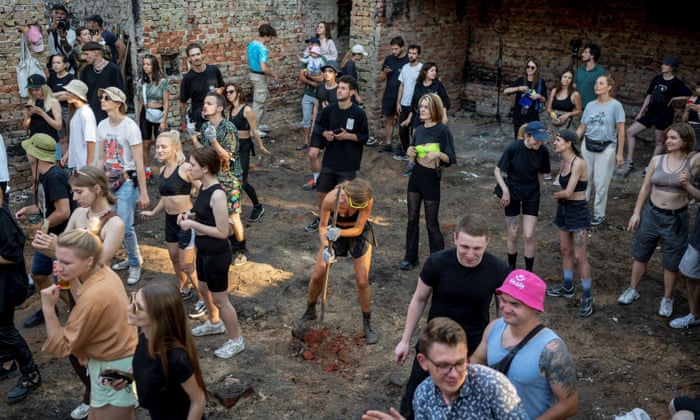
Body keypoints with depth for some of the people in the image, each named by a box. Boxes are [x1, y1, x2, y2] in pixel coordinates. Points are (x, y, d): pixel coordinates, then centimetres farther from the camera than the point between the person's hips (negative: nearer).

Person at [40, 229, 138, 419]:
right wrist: (72, 281, -3)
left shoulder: (95, 295, -31)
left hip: (114, 370, -9)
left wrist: (48, 308, -24)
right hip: (118, 360, 9)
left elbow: (60, 347, -21)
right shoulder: (104, 273, -5)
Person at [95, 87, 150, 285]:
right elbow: (101, 159, 13)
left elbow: (139, 163, -14)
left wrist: (143, 193, -14)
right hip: (109, 181, 6)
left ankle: (135, 265, 12)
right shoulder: (102, 126, 6)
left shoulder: (130, 127, -14)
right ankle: (133, 257, 28)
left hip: (127, 181, -6)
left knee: (125, 227, -8)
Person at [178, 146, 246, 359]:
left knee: (219, 298, 5)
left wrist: (193, 225, -23)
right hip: (203, 250, 9)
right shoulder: (203, 187, 0)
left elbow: (222, 231, -26)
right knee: (203, 289, 28)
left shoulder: (217, 194, -27)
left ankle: (236, 340, 24)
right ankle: (215, 323, 52)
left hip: (217, 254, -9)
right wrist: (190, 215, -2)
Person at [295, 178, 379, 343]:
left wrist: (340, 233, -42)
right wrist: (325, 247, -34)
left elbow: (358, 229, -23)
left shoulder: (367, 201, -34)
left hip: (358, 233, -1)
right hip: (334, 231, 1)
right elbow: (322, 226, -18)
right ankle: (310, 312, 29)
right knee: (317, 276, 1)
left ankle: (367, 325, 14)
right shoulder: (330, 198, -33)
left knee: (362, 282, -6)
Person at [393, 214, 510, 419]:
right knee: (415, 395, 17)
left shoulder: (498, 270, -19)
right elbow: (419, 300, -6)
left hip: (476, 347, 0)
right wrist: (405, 340, -1)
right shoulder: (437, 262, -21)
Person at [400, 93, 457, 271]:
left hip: (431, 178, -6)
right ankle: (410, 257, 23)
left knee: (431, 223, 2)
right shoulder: (419, 129, 6)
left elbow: (451, 159, -14)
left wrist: (438, 154, -32)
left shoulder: (442, 130, -12)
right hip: (415, 176, 6)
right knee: (412, 218, 11)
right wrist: (410, 153, -5)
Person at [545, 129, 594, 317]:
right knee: (565, 250, 18)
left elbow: (568, 192, -23)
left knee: (580, 256, -4)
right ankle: (567, 288, 33)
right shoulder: (564, 161, 5)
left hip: (578, 212, -9)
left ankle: (587, 297, 7)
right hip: (563, 209, 9)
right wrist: (560, 196, -9)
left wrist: (556, 194, -4)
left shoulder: (578, 163, -21)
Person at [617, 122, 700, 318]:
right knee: (640, 255, 16)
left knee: (671, 262, 10)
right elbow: (645, 188, 4)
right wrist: (636, 213, 3)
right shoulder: (657, 160, -3)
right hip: (651, 213, 3)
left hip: (676, 218, -2)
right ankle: (633, 289, 35)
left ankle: (667, 299, 29)